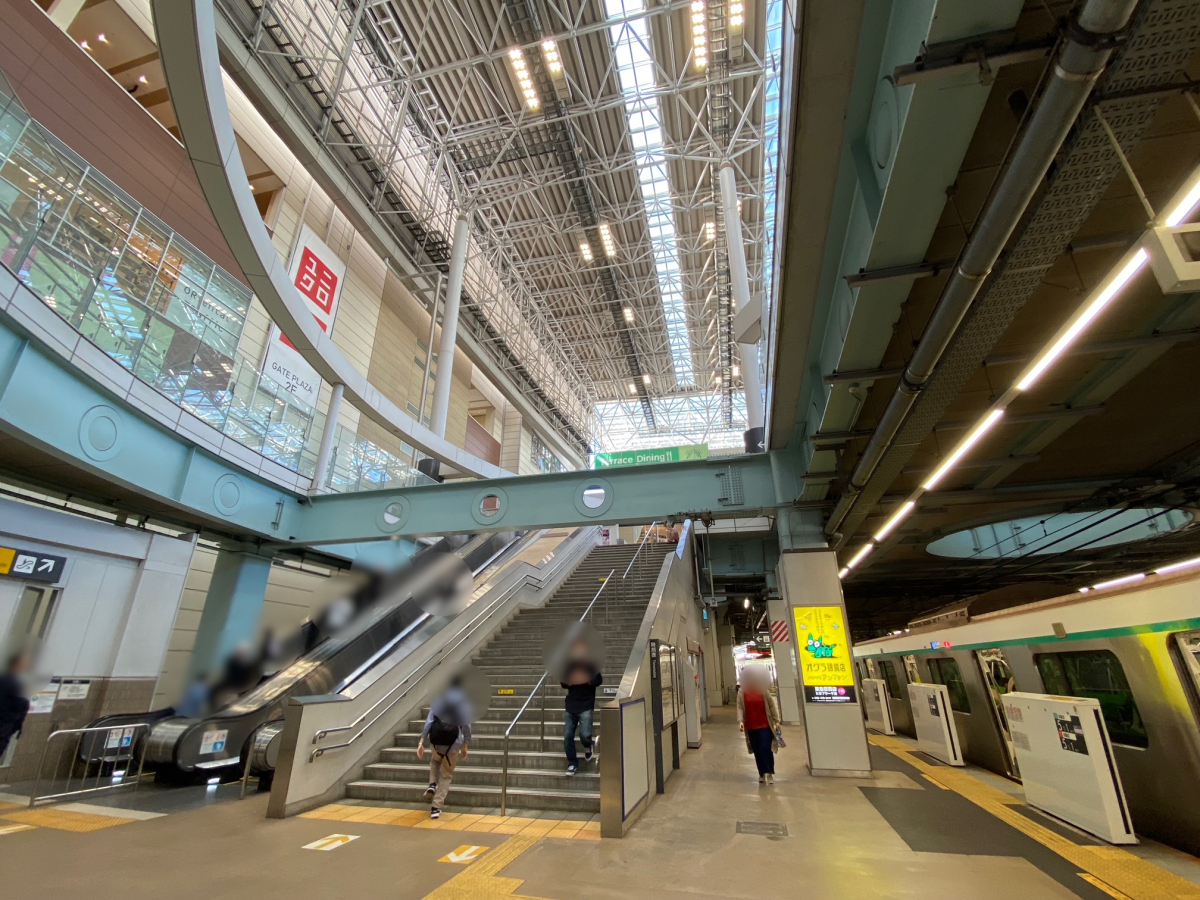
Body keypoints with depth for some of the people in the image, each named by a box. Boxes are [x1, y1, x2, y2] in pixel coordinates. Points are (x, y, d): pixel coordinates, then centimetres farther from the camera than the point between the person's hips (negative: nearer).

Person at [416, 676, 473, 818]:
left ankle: (432, 784, 16)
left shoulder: (438, 699, 7)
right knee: (446, 775, 16)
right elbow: (466, 725, 4)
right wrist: (465, 746, 12)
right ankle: (436, 807, 8)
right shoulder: (465, 701, 5)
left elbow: (429, 721, 0)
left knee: (435, 760, 36)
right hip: (453, 740, -1)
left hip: (435, 739, 2)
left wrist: (422, 742, 1)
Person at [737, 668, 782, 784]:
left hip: (765, 725, -1)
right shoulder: (741, 692, -3)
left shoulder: (763, 690, -4)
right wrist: (740, 721, -17)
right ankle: (762, 773, 23)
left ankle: (770, 773, 9)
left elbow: (772, 705, 0)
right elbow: (740, 707, -4)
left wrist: (776, 721, -2)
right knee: (757, 751, 9)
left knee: (766, 749, -6)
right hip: (751, 727, 2)